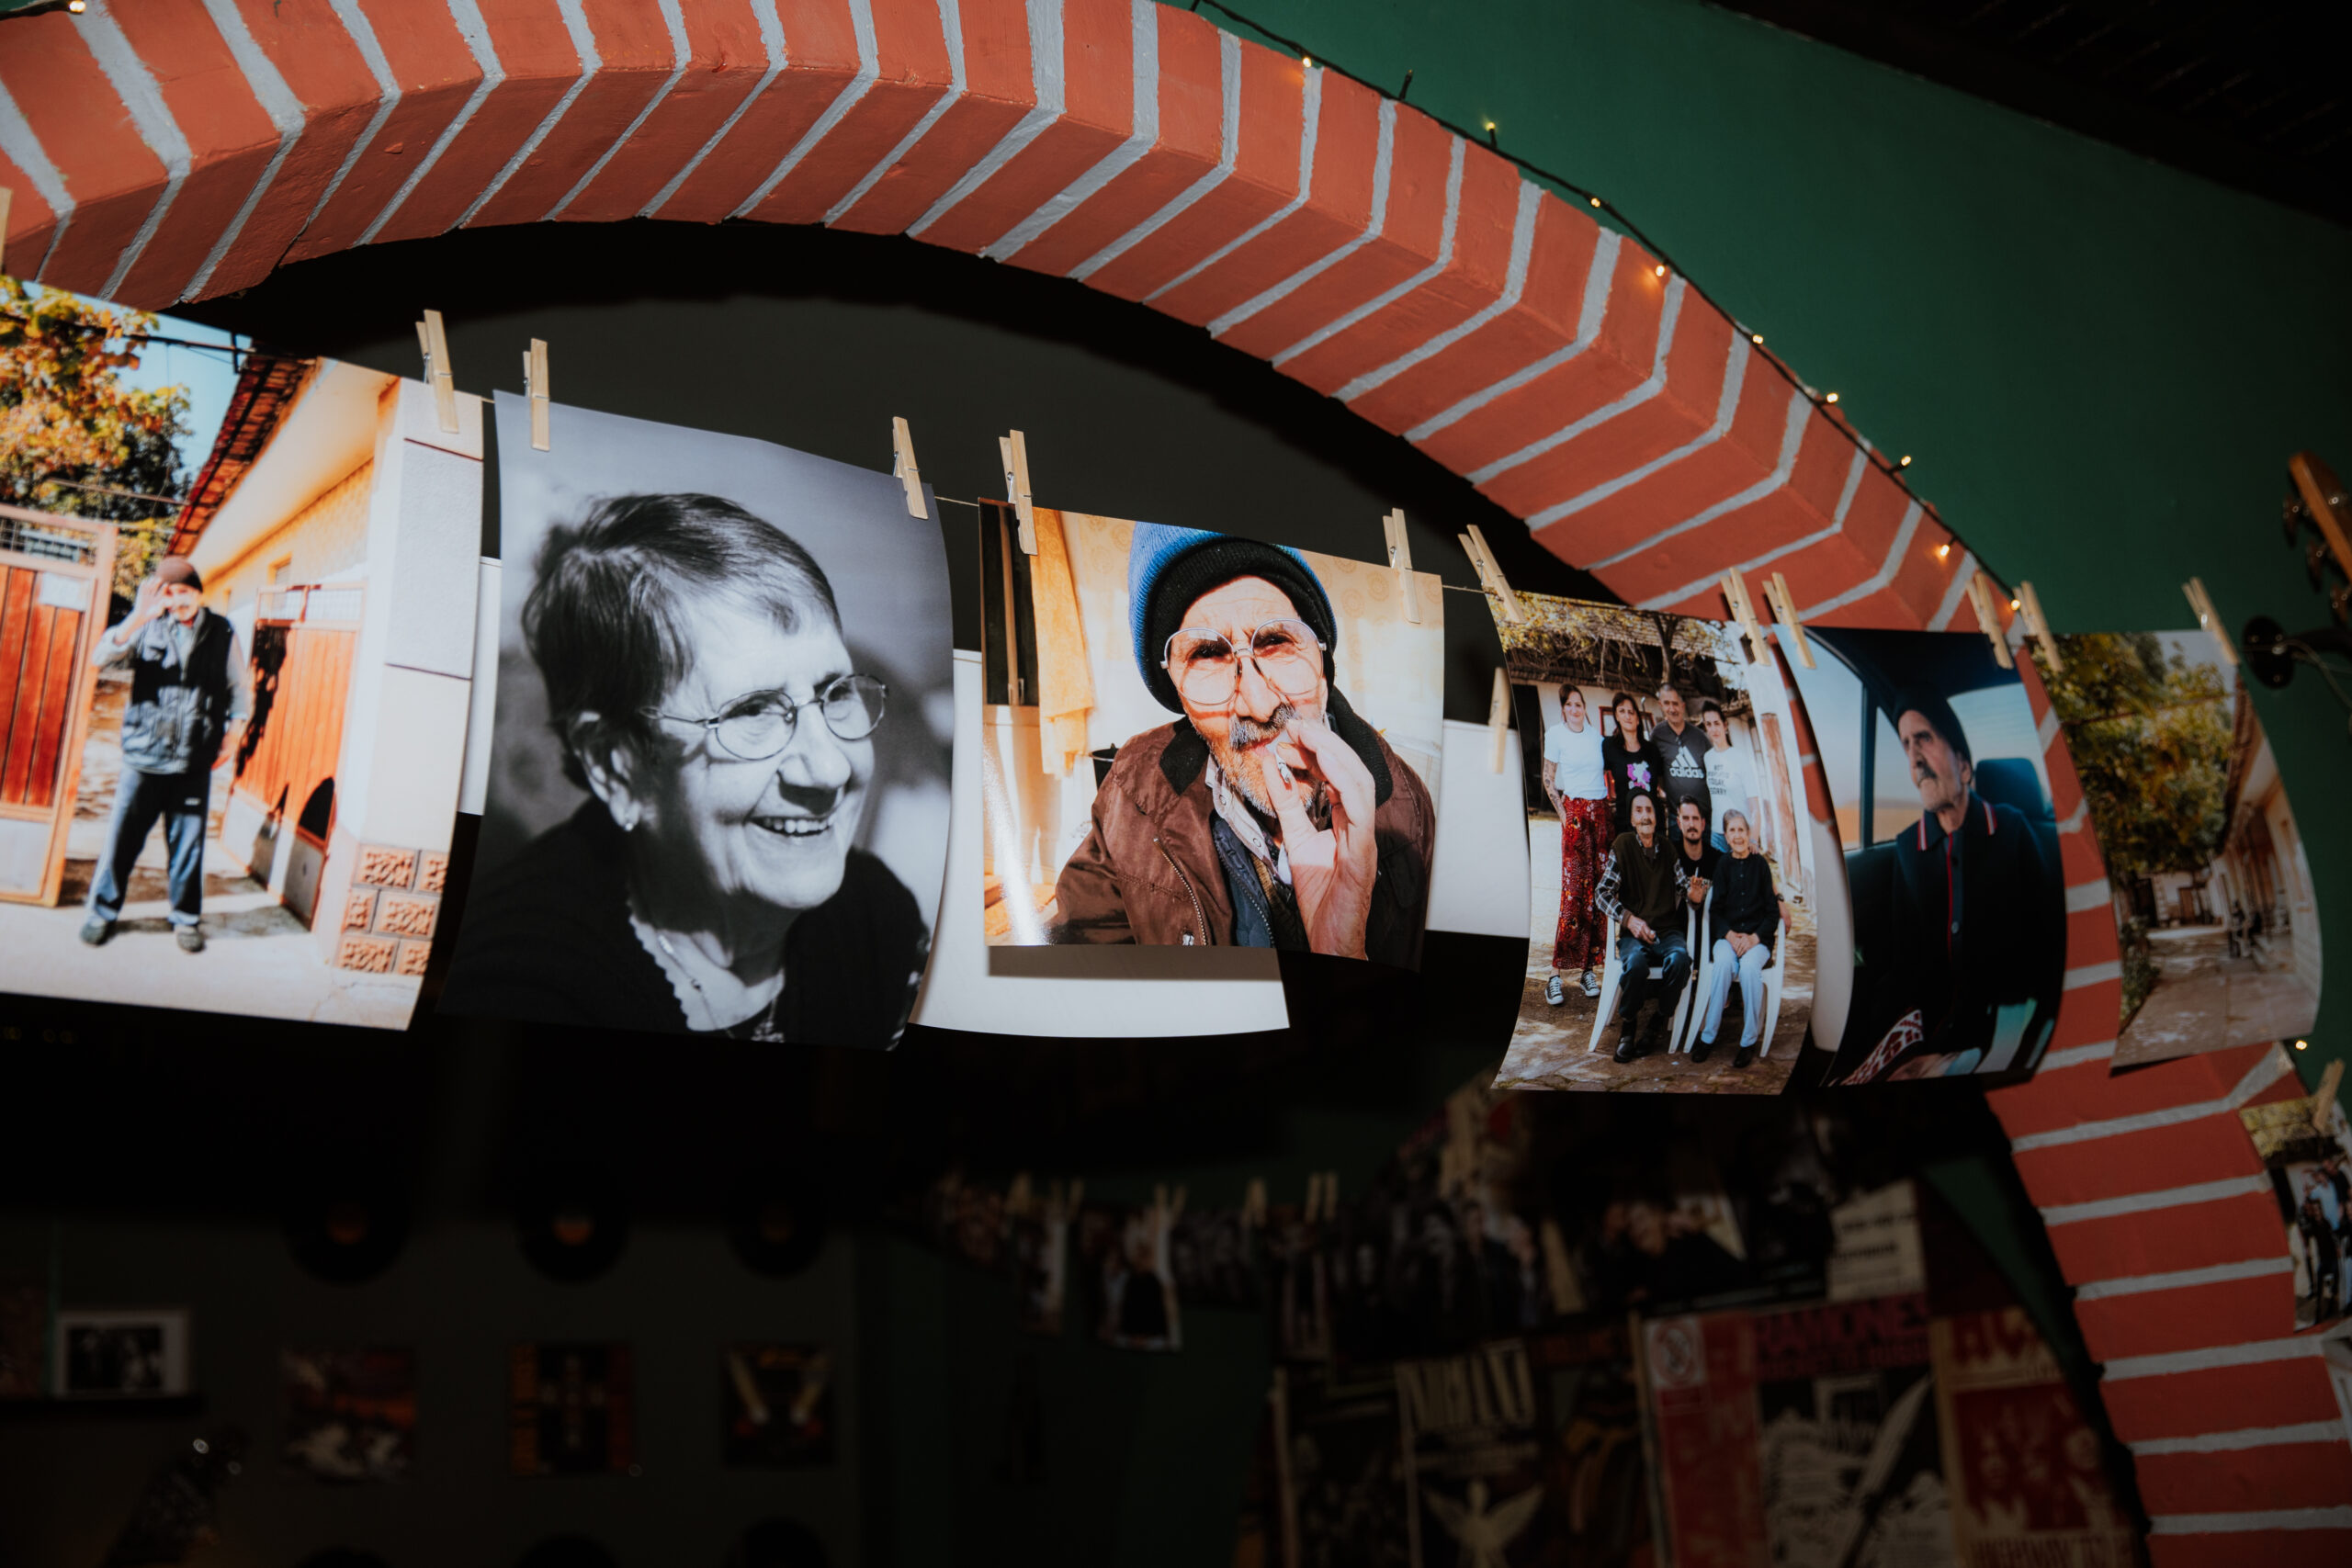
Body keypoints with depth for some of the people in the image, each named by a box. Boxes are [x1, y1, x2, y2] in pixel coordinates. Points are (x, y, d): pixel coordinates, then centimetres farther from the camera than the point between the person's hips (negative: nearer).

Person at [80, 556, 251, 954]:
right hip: (142, 757, 0)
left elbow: (241, 687, 15)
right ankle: (103, 911, 20)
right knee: (122, 838, 5)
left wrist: (235, 731, 3)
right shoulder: (148, 627, 1)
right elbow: (102, 657, -11)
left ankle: (186, 918, 20)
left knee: (188, 844, 6)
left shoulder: (222, 633, 5)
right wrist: (137, 619, -23)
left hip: (194, 763, 1)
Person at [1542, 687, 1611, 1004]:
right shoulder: (1556, 734, 0)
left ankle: (1588, 967, 6)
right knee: (1574, 889, -11)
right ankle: (1556, 974, -10)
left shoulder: (1595, 732, 10)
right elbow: (1548, 779, 3)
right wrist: (1563, 814, -5)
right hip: (1575, 811, -4)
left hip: (1601, 811, 4)